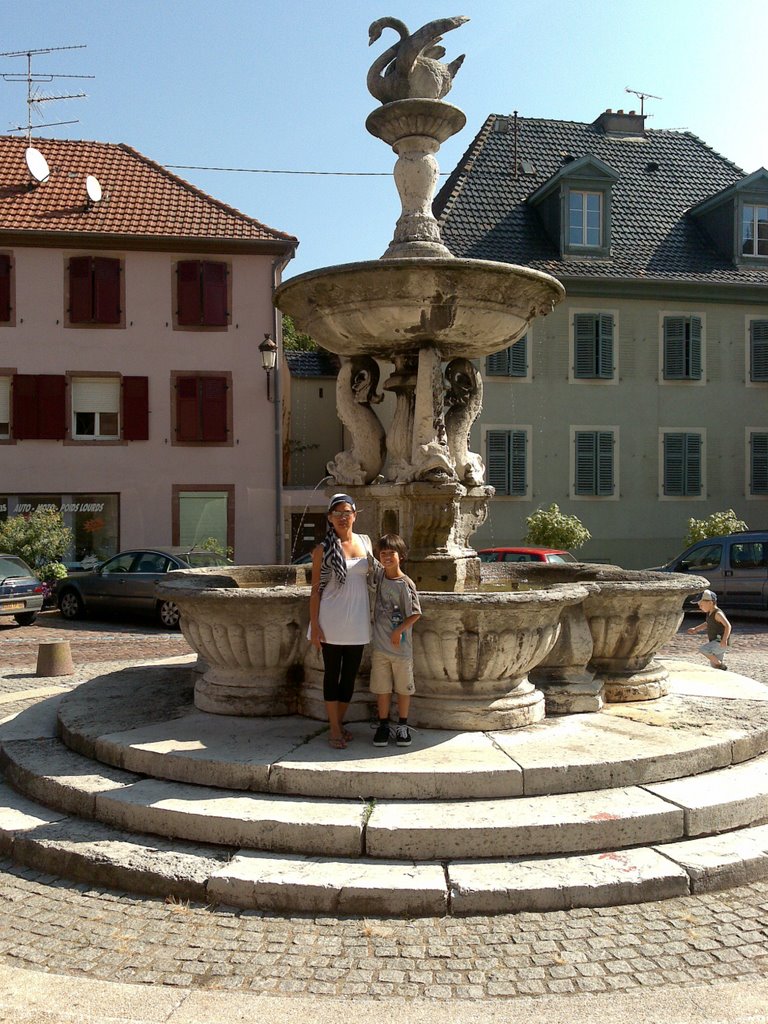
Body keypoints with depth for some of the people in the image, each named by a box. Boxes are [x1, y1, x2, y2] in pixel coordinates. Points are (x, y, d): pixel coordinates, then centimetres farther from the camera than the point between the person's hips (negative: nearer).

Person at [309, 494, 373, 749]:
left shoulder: (365, 542, 7)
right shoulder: (323, 549, -4)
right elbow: (316, 589, -3)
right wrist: (314, 625, -9)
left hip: (358, 621, 4)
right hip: (331, 620, -4)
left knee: (350, 673, 10)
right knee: (332, 673, 4)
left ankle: (339, 723, 24)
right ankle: (334, 729, 12)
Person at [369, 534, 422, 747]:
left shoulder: (406, 584, -12)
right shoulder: (378, 573, 1)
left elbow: (415, 614, -12)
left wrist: (398, 631, -16)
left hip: (401, 647, -4)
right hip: (380, 645, 4)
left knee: (403, 688, 9)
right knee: (382, 689, 9)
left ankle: (402, 727, 22)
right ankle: (383, 726, 22)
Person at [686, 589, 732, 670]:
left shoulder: (717, 613, -17)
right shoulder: (709, 613, 11)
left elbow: (728, 625, -27)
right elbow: (707, 624, 30)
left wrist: (724, 640, -39)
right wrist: (695, 629, 20)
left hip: (720, 643, -10)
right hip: (714, 643, 10)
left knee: (703, 649, -27)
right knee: (714, 664, 15)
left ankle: (721, 666, -15)